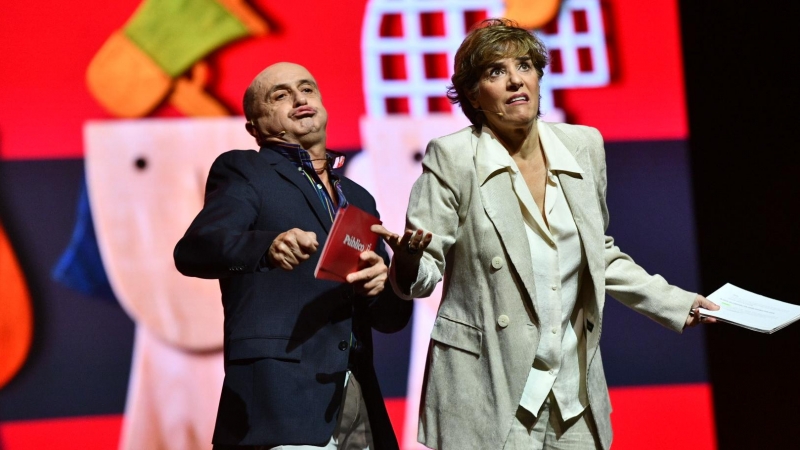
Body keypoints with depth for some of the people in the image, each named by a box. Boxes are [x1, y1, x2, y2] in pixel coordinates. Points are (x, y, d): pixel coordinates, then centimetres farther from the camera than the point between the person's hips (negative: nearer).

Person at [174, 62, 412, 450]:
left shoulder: (357, 198, 23)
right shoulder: (243, 171, 6)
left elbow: (393, 316, 20)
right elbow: (192, 250, -12)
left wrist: (381, 284, -4)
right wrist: (267, 247, -31)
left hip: (358, 402, 6)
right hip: (281, 399, -6)